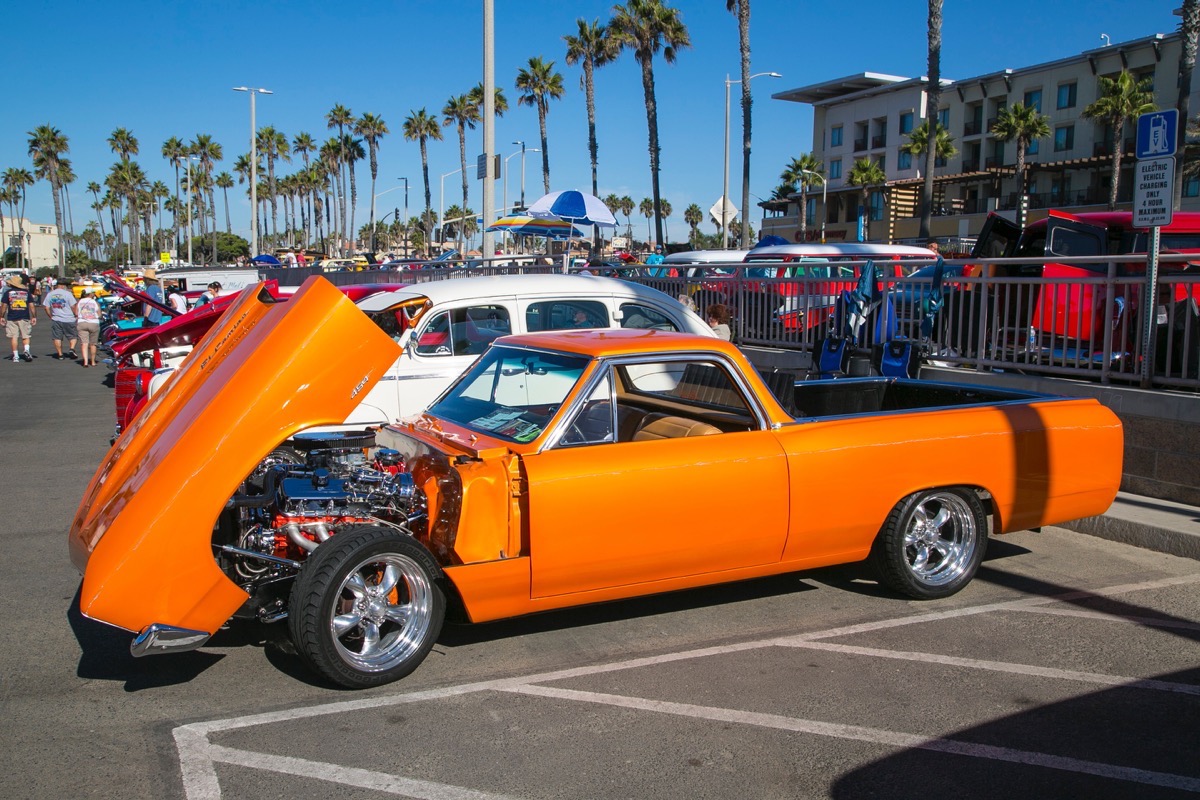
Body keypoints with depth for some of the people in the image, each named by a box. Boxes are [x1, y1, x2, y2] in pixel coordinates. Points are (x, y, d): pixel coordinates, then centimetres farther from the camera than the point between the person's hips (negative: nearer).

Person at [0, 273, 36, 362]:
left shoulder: (8, 292, 0)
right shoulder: (26, 292, 3)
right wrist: (34, 316, 8)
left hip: (11, 318, -1)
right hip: (25, 317, 1)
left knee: (14, 337, 5)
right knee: (26, 335, 10)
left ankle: (15, 356, 5)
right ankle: (26, 350, -14)